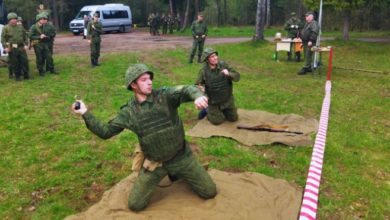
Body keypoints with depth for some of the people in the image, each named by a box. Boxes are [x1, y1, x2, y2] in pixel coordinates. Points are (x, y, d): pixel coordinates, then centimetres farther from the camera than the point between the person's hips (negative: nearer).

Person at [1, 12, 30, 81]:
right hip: (12, 48, -3)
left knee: (24, 61, 2)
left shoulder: (20, 27, 11)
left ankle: (26, 75, 12)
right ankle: (17, 76, 11)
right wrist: (5, 47, -10)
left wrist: (26, 44, 4)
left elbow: (25, 36, 14)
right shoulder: (6, 28, 0)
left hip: (21, 47, 3)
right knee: (14, 63, 2)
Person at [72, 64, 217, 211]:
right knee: (135, 205, 1)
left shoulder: (165, 96, -13)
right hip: (154, 163, 1)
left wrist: (197, 96, -54)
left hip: (181, 157, -1)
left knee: (210, 192, 7)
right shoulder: (128, 112, -7)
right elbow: (105, 132, -2)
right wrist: (86, 114, -11)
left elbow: (186, 90, -29)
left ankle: (177, 173, 31)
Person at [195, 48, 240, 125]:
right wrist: (200, 87, -30)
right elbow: (198, 85, -7)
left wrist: (228, 74, -34)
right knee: (217, 121, -1)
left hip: (227, 99, 3)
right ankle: (207, 111, 27)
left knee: (233, 118, 11)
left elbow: (237, 77, -14)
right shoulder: (203, 71, -18)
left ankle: (222, 110, 38)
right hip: (214, 101, -3)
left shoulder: (223, 65, -15)